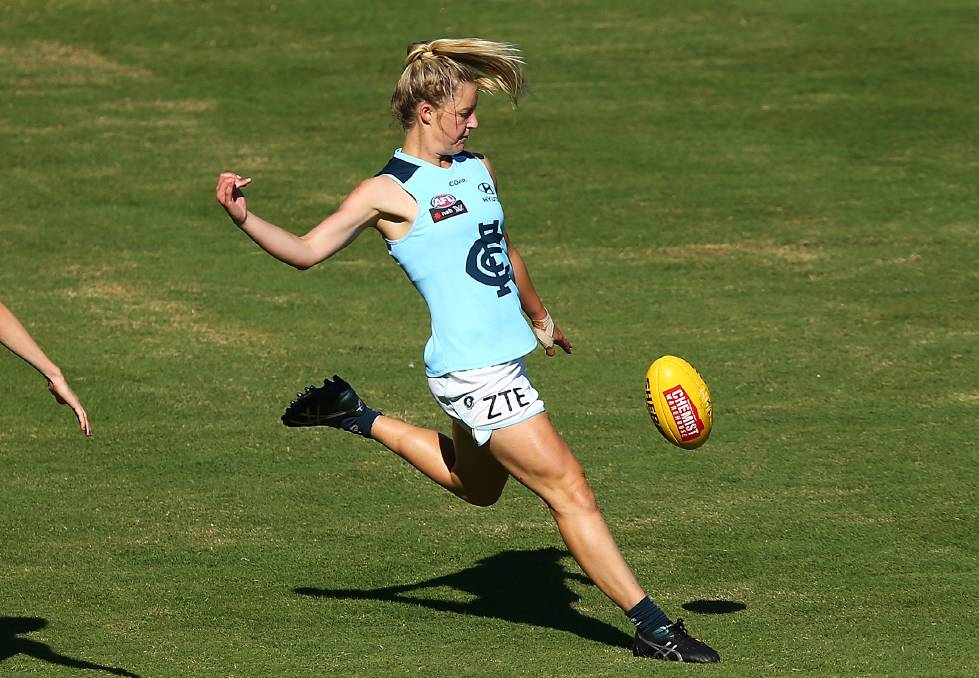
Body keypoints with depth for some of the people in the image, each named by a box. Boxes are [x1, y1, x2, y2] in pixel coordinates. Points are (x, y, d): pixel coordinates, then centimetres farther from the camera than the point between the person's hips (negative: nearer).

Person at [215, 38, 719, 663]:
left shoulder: (479, 170, 11)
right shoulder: (389, 192, -11)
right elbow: (307, 251, -11)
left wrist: (541, 320, 38)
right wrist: (245, 219, -28)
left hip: (507, 359, 9)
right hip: (473, 373, -9)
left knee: (476, 487, 28)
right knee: (569, 488, -8)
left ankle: (356, 418, 37)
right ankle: (652, 629, -2)